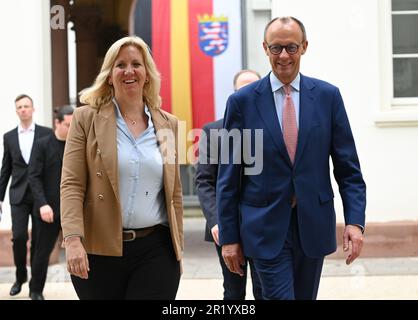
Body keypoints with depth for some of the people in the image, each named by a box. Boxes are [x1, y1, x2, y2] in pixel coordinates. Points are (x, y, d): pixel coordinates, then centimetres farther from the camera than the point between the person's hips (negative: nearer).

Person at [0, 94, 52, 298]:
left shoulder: (46, 134, 2)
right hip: (19, 195, 1)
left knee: (38, 240, 1)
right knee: (18, 237, -9)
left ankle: (36, 283, 10)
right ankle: (20, 276, 13)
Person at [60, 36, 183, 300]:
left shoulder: (168, 124, 11)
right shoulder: (87, 118, 2)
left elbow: (174, 192, 14)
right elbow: (71, 185, -5)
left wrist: (178, 249, 13)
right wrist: (73, 240, -17)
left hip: (156, 251, 2)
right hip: (100, 251, -1)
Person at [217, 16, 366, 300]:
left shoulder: (328, 96, 2)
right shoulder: (242, 101, -2)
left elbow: (348, 167, 3)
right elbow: (229, 175, 0)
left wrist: (355, 221, -7)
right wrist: (229, 236, -2)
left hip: (314, 224, 3)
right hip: (266, 227, -2)